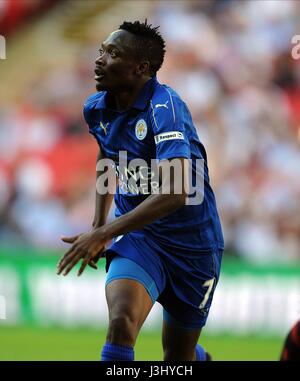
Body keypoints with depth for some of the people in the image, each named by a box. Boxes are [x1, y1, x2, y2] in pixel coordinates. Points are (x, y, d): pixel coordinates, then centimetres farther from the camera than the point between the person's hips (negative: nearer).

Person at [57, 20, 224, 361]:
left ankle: (201, 358, 48)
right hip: (137, 235, 4)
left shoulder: (164, 107, -24)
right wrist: (98, 224, 15)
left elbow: (176, 192, -35)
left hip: (191, 242, -4)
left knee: (178, 358, 11)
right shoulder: (97, 108, -2)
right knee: (121, 322, -27)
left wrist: (103, 233, -33)